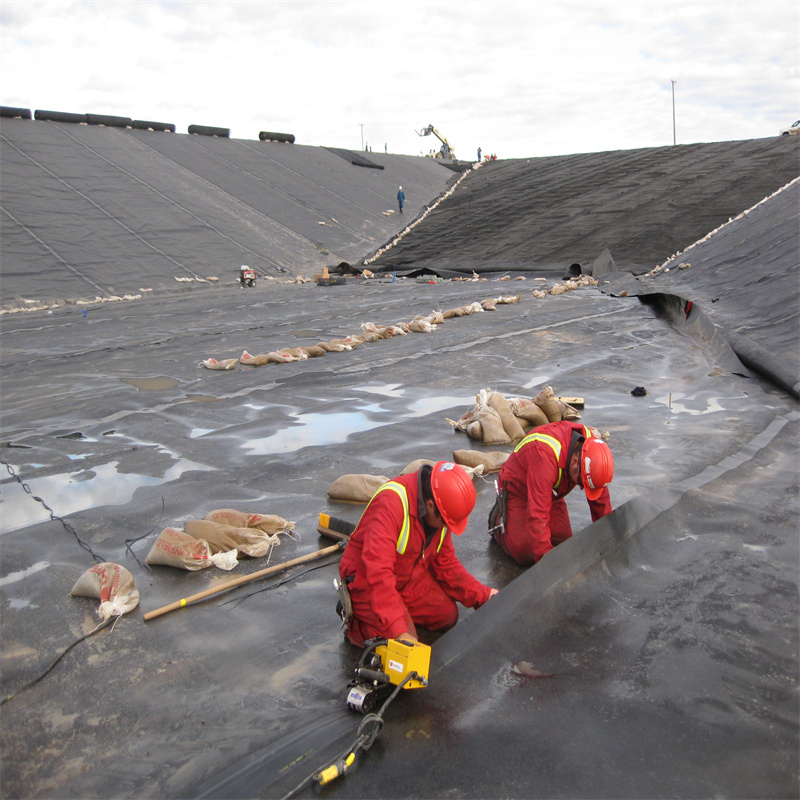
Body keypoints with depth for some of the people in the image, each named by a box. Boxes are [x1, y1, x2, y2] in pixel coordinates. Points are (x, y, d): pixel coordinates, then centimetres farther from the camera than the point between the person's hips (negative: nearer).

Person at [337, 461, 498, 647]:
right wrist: (398, 631, -44)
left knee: (448, 615, 0)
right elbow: (378, 571, -40)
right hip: (367, 581, -8)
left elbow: (446, 563, 6)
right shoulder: (391, 502, -34)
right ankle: (355, 623, 4)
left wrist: (482, 595, 0)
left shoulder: (441, 513, -7)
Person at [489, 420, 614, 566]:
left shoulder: (590, 444, -21)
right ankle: (498, 520, 13)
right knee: (525, 555, -15)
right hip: (517, 492, -6)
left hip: (551, 493, 7)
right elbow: (537, 516, -43)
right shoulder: (545, 455, -43)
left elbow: (600, 497, -6)